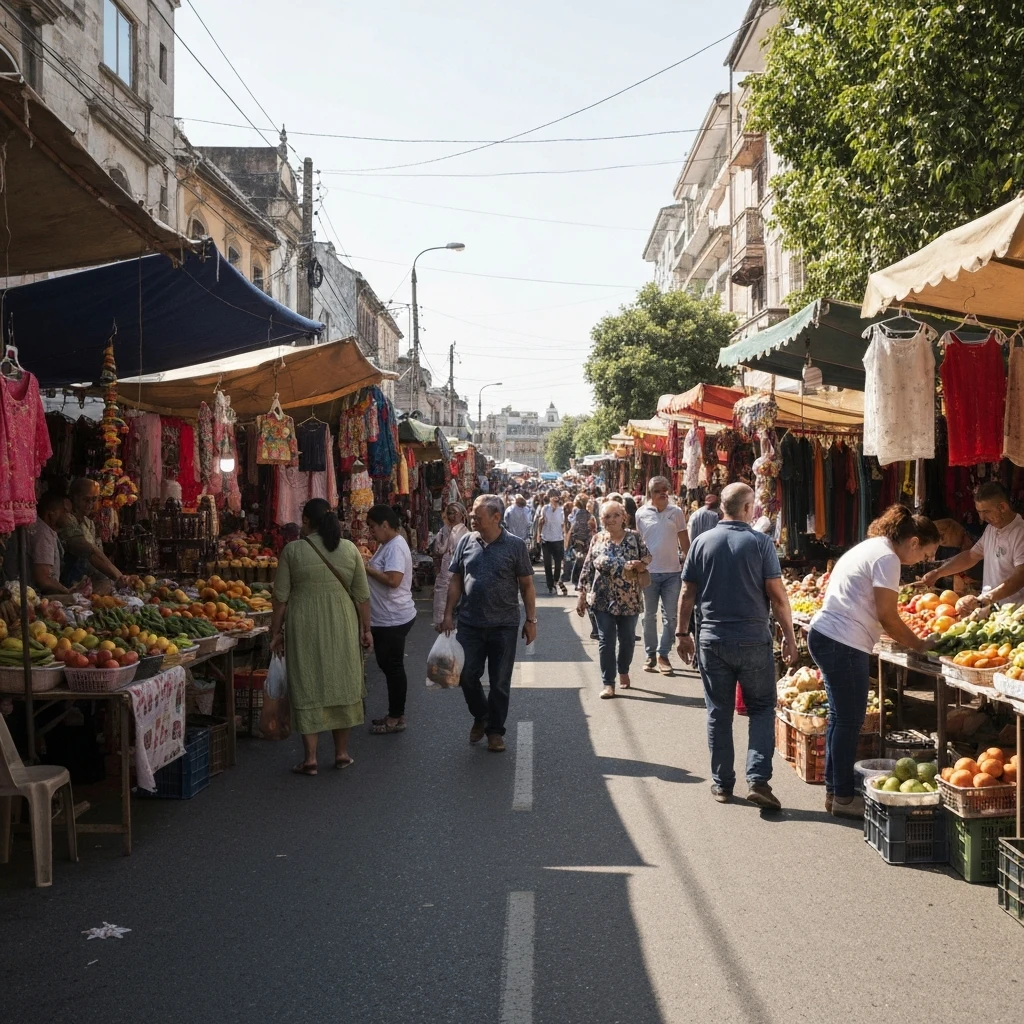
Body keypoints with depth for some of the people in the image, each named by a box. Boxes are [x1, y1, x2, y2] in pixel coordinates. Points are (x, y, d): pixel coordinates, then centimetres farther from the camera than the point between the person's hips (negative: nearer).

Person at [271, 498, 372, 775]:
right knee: (341, 684, 12)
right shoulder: (349, 549, 2)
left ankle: (310, 757, 6)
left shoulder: (292, 550, -5)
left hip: (304, 627, -2)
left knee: (307, 687, 4)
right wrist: (366, 628, 12)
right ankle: (341, 752, 19)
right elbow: (362, 595, 3)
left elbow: (281, 597, -3)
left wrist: (276, 632, 7)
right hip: (342, 627, 2)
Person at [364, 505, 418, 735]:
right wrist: (368, 568, 2)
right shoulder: (386, 545, 13)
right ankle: (394, 714, 26)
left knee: (393, 667, -1)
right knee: (388, 665, 16)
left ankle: (397, 718, 8)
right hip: (385, 619, 10)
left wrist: (368, 569, -19)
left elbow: (393, 580, -30)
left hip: (393, 620, -10)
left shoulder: (396, 547, -19)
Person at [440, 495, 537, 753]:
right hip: (470, 623, 2)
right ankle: (480, 716, 31)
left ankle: (495, 731, 22)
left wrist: (531, 620, -5)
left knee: (500, 683, 6)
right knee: (466, 676, 5)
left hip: (504, 625, -2)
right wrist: (448, 615, 3)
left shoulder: (514, 545, -6)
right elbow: (456, 581, 8)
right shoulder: (466, 543, 2)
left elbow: (526, 585, -2)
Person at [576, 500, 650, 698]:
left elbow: (647, 557, 4)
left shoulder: (634, 537, -2)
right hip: (603, 599, 0)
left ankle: (623, 672, 36)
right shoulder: (597, 540, 1)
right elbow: (587, 569, 3)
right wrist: (582, 595, 2)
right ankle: (608, 683, 4)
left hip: (629, 599, 0)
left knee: (627, 639, 12)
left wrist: (639, 565, -17)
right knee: (606, 641, -1)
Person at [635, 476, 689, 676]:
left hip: (672, 572, 0)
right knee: (649, 615, 8)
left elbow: (684, 541, 5)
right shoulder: (641, 514, 1)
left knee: (670, 616, 2)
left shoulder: (676, 512, 1)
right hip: (648, 572, 0)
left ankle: (663, 654, 11)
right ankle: (651, 655, 18)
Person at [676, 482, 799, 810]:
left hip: (712, 640, 2)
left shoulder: (702, 542, 0)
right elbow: (777, 595, -8)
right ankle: (758, 779, -3)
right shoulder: (760, 543, -7)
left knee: (719, 713, 10)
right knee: (761, 709, 10)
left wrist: (682, 633, 12)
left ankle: (722, 783, 16)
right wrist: (789, 635, 2)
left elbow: (687, 594, 3)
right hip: (753, 641, -2)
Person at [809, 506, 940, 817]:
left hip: (824, 636, 10)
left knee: (841, 717, 15)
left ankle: (834, 791, 22)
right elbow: (887, 616, -13)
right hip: (843, 644, -10)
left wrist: (908, 639, 11)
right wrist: (918, 645, 0)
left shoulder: (871, 548, 19)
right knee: (849, 720, -2)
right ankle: (844, 798, 4)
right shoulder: (886, 558, -11)